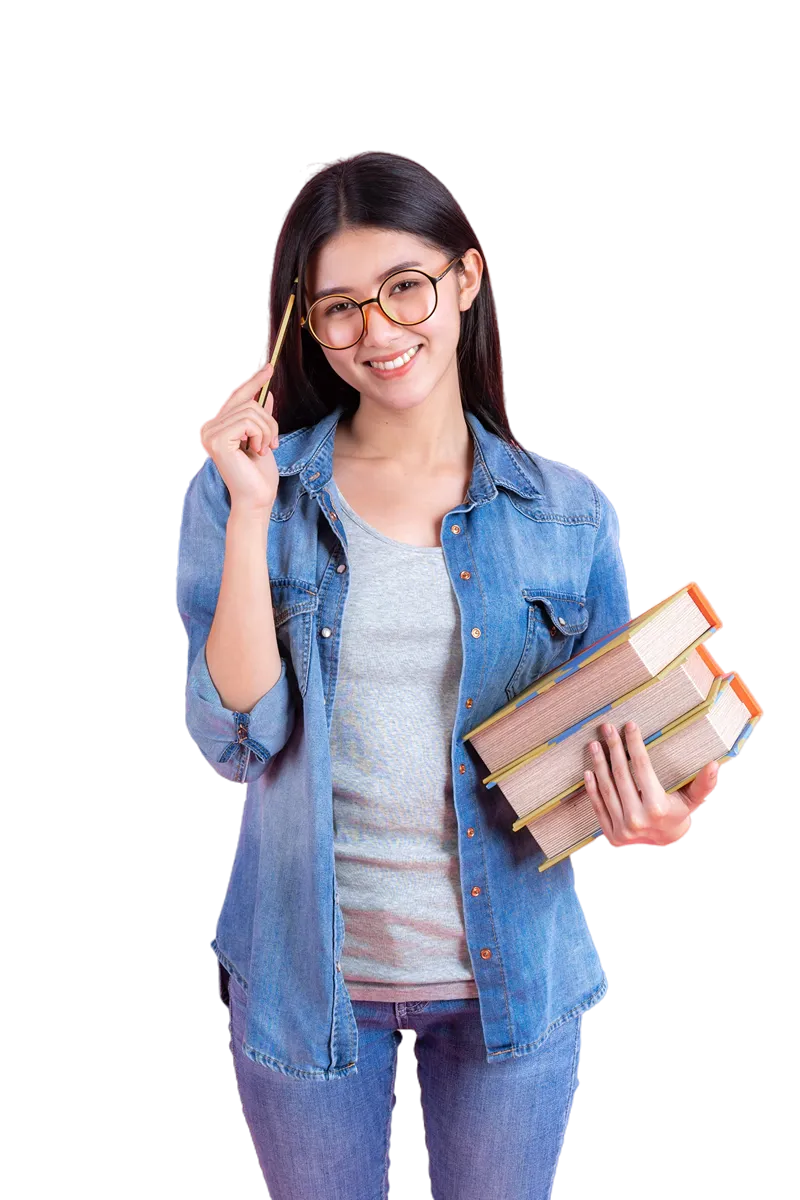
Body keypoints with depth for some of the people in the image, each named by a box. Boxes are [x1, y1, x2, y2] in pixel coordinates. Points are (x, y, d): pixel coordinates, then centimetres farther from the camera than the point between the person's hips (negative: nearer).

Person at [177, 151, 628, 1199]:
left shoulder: (569, 514, -3)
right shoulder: (244, 490, -5)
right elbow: (235, 738, -14)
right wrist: (252, 513, -20)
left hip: (510, 975, 1)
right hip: (306, 973, 0)